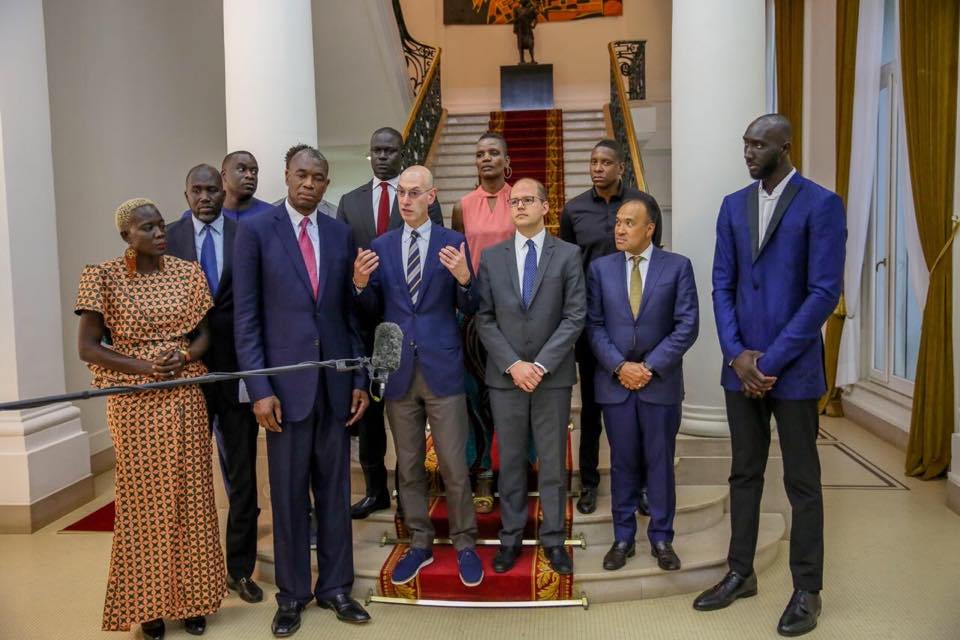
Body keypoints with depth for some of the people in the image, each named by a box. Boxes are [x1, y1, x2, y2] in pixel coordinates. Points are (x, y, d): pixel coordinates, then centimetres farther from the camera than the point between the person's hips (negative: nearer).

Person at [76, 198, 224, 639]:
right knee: (142, 498, 6)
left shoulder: (188, 272, 4)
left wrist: (185, 356, -11)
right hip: (134, 401, -3)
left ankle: (191, 597, 23)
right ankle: (148, 602, 22)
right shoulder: (104, 277, -6)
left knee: (189, 495, 8)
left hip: (186, 397, 3)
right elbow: (88, 348, -5)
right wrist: (143, 366, -17)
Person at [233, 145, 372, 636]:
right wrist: (259, 387, -11)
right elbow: (245, 316, -5)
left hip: (335, 382, 3)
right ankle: (292, 593, 25)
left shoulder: (341, 234, 7)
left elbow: (350, 313, 10)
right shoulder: (255, 230, -3)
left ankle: (335, 586, 26)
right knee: (288, 493, 8)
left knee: (334, 489, 11)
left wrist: (360, 379, 5)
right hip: (285, 382, -3)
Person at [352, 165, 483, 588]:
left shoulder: (453, 242, 0)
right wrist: (360, 284, -11)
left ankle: (465, 545, 21)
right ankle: (420, 544, 29)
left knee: (454, 466, 3)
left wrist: (464, 278, -21)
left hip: (442, 368, -3)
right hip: (398, 371, 3)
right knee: (408, 467, 13)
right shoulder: (380, 247, 7)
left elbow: (469, 309, -2)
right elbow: (373, 312, 8)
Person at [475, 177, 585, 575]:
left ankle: (553, 539, 18)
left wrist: (542, 365, -12)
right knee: (511, 461, 9)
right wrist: (513, 364, -9)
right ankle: (511, 537, 20)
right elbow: (484, 319, 2)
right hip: (505, 375, 1)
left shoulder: (568, 255, 2)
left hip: (553, 375, -1)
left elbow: (575, 316, -4)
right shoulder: (491, 257, 6)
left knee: (553, 461, 7)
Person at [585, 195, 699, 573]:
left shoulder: (678, 267, -1)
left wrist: (650, 366, -12)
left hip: (661, 382, -1)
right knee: (623, 463, 9)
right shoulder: (600, 268, 4)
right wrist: (620, 366, -11)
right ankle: (623, 538, 22)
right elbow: (594, 326, 1)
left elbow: (687, 326, -6)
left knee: (660, 462, 8)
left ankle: (661, 538, 22)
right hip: (614, 382, 1)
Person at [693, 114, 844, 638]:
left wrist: (771, 361, -14)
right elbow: (722, 285, 7)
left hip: (793, 367, -5)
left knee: (802, 482, 7)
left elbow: (824, 292, -12)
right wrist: (737, 354, -5)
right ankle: (740, 574, 28)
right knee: (744, 474, 14)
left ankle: (807, 590, 21)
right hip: (741, 365, 5)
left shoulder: (821, 204, -6)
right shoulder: (733, 205, 9)